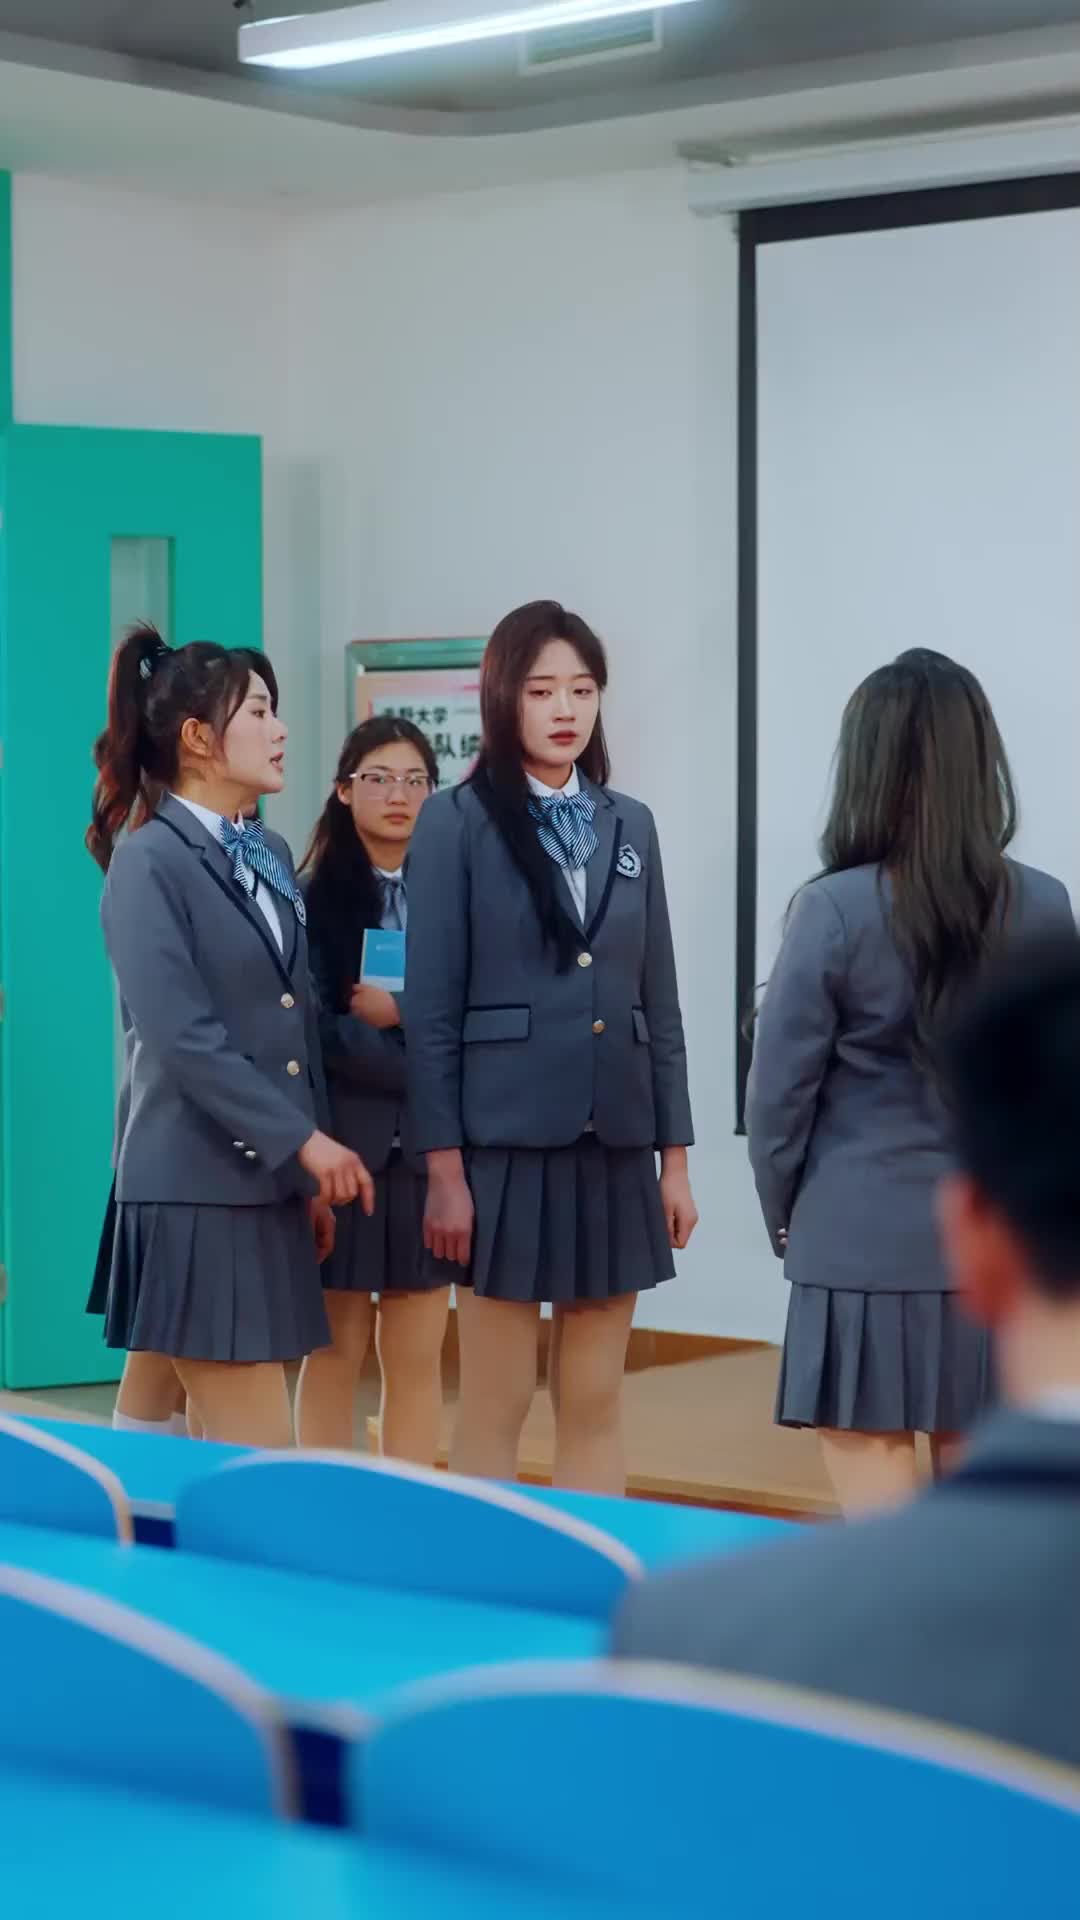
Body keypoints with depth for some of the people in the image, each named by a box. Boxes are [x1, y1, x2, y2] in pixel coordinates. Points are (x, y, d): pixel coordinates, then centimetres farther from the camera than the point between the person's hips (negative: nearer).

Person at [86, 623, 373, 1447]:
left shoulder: (272, 856, 14)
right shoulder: (149, 860, -10)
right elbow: (181, 1036, -18)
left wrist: (312, 1172, 14)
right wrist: (305, 1141, -18)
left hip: (271, 1185, 7)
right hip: (197, 1189, -7)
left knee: (233, 1446, 8)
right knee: (258, 1458, -7)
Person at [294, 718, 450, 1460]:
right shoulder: (314, 902, -2)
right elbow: (324, 1036, -10)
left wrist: (399, 1011, -13)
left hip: (430, 1152, 2)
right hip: (343, 1147, -2)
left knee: (417, 1357, 7)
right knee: (337, 1353, 3)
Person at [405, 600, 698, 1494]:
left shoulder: (630, 825, 12)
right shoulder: (455, 824, -2)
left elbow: (659, 1001, 13)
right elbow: (432, 1011, -5)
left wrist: (675, 1158, 9)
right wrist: (443, 1169, -11)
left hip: (615, 1147, 4)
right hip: (506, 1143, -4)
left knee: (597, 1406, 8)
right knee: (496, 1407, 0)